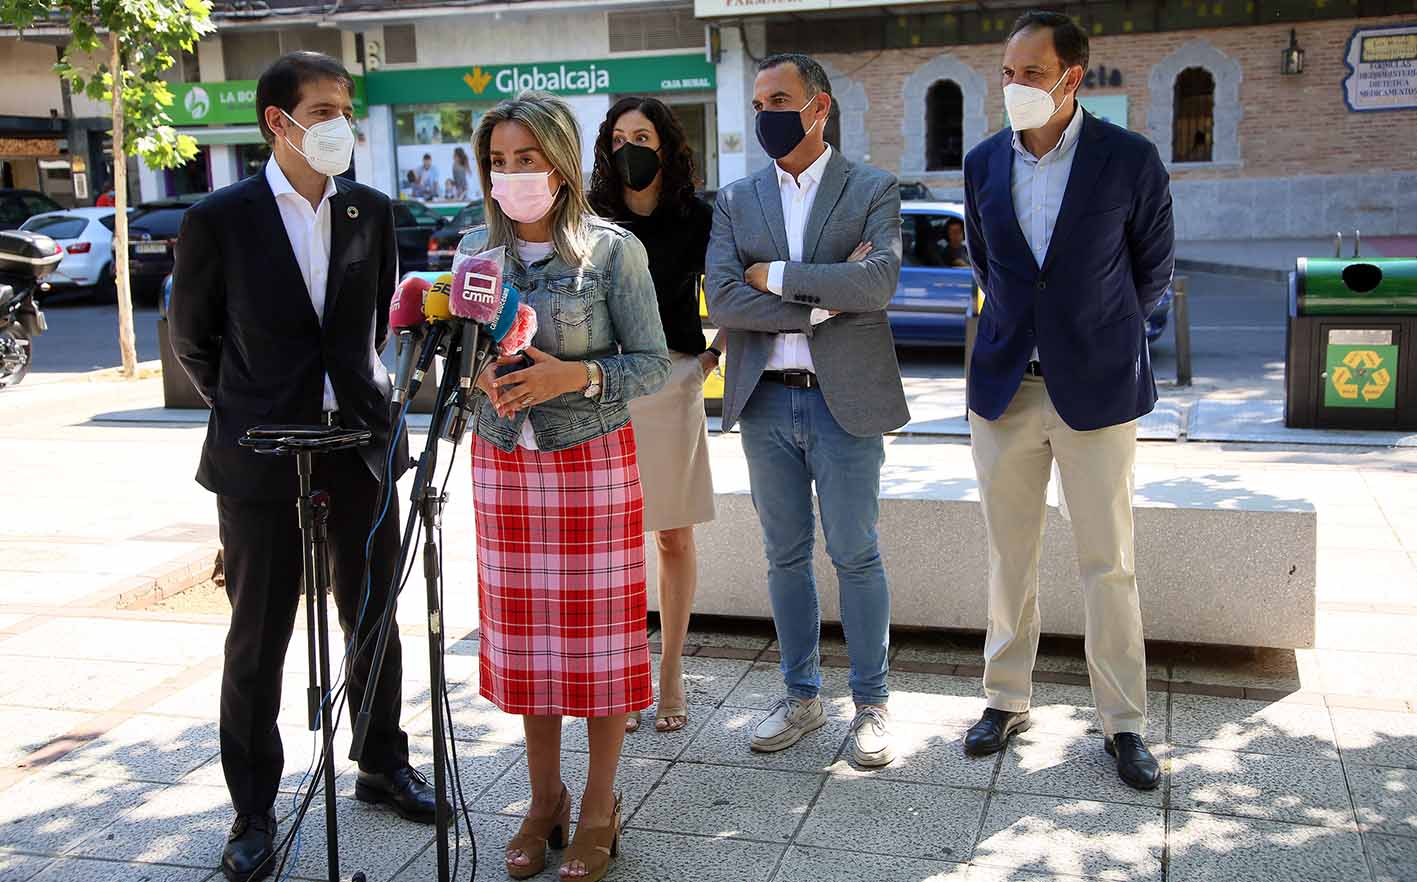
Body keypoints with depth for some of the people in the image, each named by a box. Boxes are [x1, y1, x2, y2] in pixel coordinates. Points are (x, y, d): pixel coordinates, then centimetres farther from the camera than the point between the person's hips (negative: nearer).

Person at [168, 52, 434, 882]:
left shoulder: (372, 211, 3)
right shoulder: (220, 219, -7)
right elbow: (193, 337, 4)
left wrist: (363, 388, 12)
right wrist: (247, 410, 8)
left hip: (363, 443, 3)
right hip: (261, 459, -3)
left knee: (373, 622, 14)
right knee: (258, 641, 7)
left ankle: (385, 766, 34)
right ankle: (254, 810, 21)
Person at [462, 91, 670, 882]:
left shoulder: (612, 249, -7)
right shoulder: (476, 249, 6)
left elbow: (654, 365, -7)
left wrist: (577, 376, -22)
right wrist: (477, 373, -10)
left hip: (593, 462, -4)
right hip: (503, 463, 4)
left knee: (598, 634, 2)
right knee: (523, 635, 9)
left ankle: (599, 809, 17)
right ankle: (545, 800, 25)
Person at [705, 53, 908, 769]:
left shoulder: (872, 190, 1)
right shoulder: (736, 201, 9)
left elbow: (880, 281, -16)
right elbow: (723, 301, -5)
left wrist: (779, 276, -12)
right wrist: (824, 300, -12)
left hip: (844, 398, -3)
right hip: (765, 402, 3)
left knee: (856, 557, 3)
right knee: (786, 556, 11)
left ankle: (871, 704, 17)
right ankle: (800, 697, 25)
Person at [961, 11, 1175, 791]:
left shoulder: (1130, 160, -7)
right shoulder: (984, 163, 3)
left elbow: (1154, 268, 5)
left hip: (1096, 389, -3)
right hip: (1005, 385, 3)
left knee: (1109, 565, 3)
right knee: (1008, 557, 11)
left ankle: (1123, 721, 15)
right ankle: (1007, 700, 25)